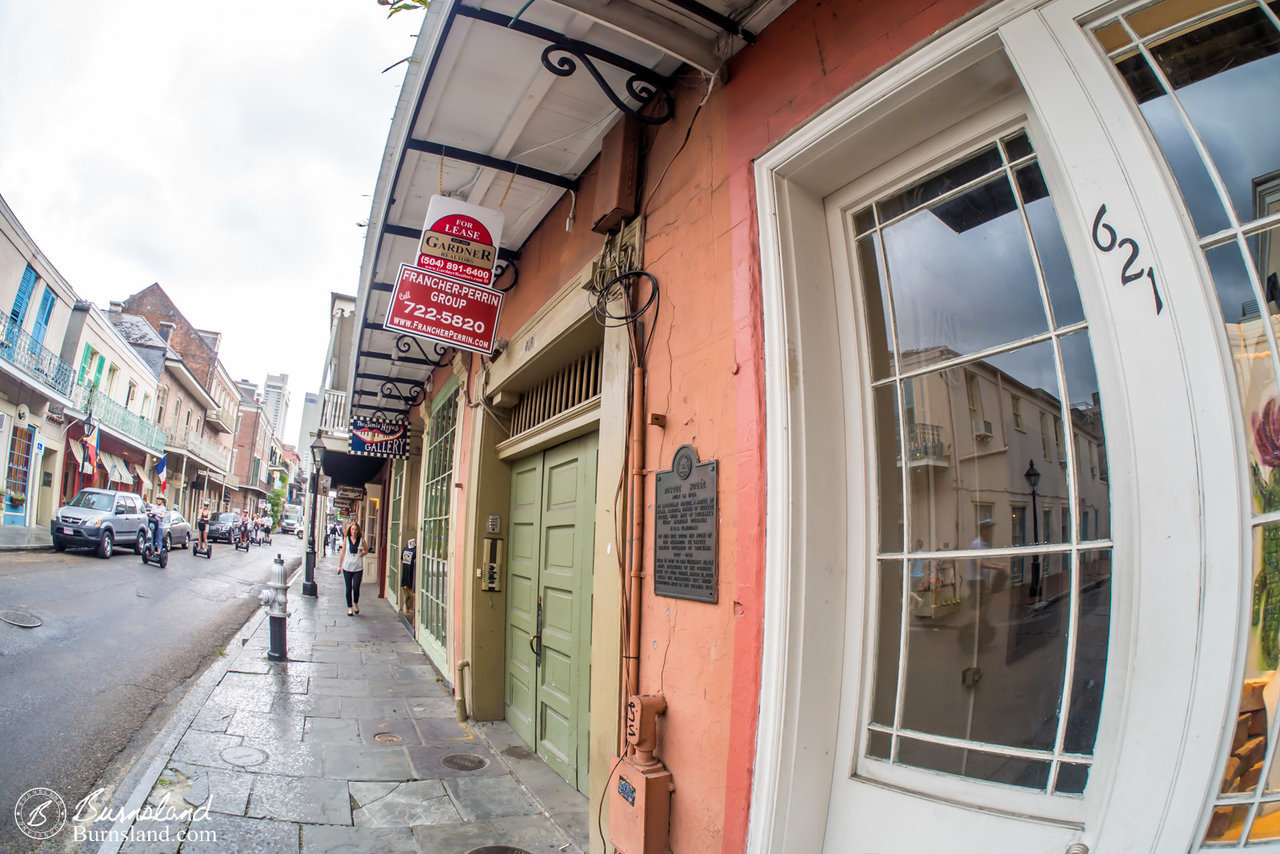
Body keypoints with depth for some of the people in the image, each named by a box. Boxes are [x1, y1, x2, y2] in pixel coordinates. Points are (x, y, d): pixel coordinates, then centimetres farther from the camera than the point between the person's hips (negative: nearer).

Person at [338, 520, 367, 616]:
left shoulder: (361, 540, 1)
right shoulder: (346, 539, 3)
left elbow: (366, 550, 12)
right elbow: (342, 553, 8)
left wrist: (363, 553, -11)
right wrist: (339, 565, 8)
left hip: (358, 568, -1)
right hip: (347, 567, 1)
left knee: (356, 588, -8)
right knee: (348, 588, 5)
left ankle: (356, 603, 20)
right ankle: (350, 607, 18)